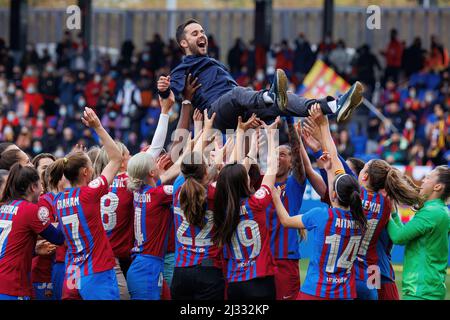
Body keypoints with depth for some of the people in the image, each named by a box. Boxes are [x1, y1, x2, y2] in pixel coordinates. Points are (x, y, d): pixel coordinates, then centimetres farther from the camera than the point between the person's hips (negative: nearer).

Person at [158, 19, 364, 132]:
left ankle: (334, 107, -43)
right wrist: (164, 91, -27)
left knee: (281, 101, -20)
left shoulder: (214, 64, 41)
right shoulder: (182, 71, 18)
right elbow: (172, 96, -3)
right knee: (238, 93, -38)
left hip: (240, 113, 6)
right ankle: (272, 96, -72)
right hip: (215, 110, -6)